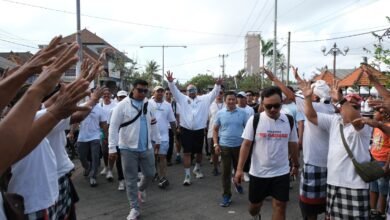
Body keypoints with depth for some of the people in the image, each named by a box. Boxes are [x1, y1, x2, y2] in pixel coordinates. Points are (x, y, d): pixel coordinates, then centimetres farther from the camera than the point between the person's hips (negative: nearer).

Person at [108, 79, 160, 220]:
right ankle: (134, 208, 20)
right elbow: (113, 127, -12)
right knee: (131, 179, 6)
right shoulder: (122, 105, -11)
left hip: (146, 148, 4)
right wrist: (112, 148, -14)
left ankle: (141, 189, 46)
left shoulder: (148, 105, 5)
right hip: (128, 148, -4)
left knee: (150, 173, 14)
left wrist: (156, 140, 20)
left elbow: (153, 123, 16)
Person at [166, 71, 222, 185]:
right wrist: (170, 81, -21)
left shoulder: (204, 99, 6)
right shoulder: (183, 99, 5)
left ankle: (197, 169, 41)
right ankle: (187, 175, 8)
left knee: (199, 152, 16)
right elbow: (174, 90, -3)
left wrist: (218, 85, -19)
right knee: (187, 153, 0)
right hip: (186, 130, -1)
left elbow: (213, 93, -1)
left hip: (199, 130, 2)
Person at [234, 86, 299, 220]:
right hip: (258, 172, -1)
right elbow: (246, 145, -9)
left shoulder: (289, 121, -3)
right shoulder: (255, 120, -10)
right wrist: (239, 169, -13)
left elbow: (293, 145, 10)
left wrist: (296, 165, 18)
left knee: (280, 206, 4)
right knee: (255, 204, 16)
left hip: (281, 173, 1)